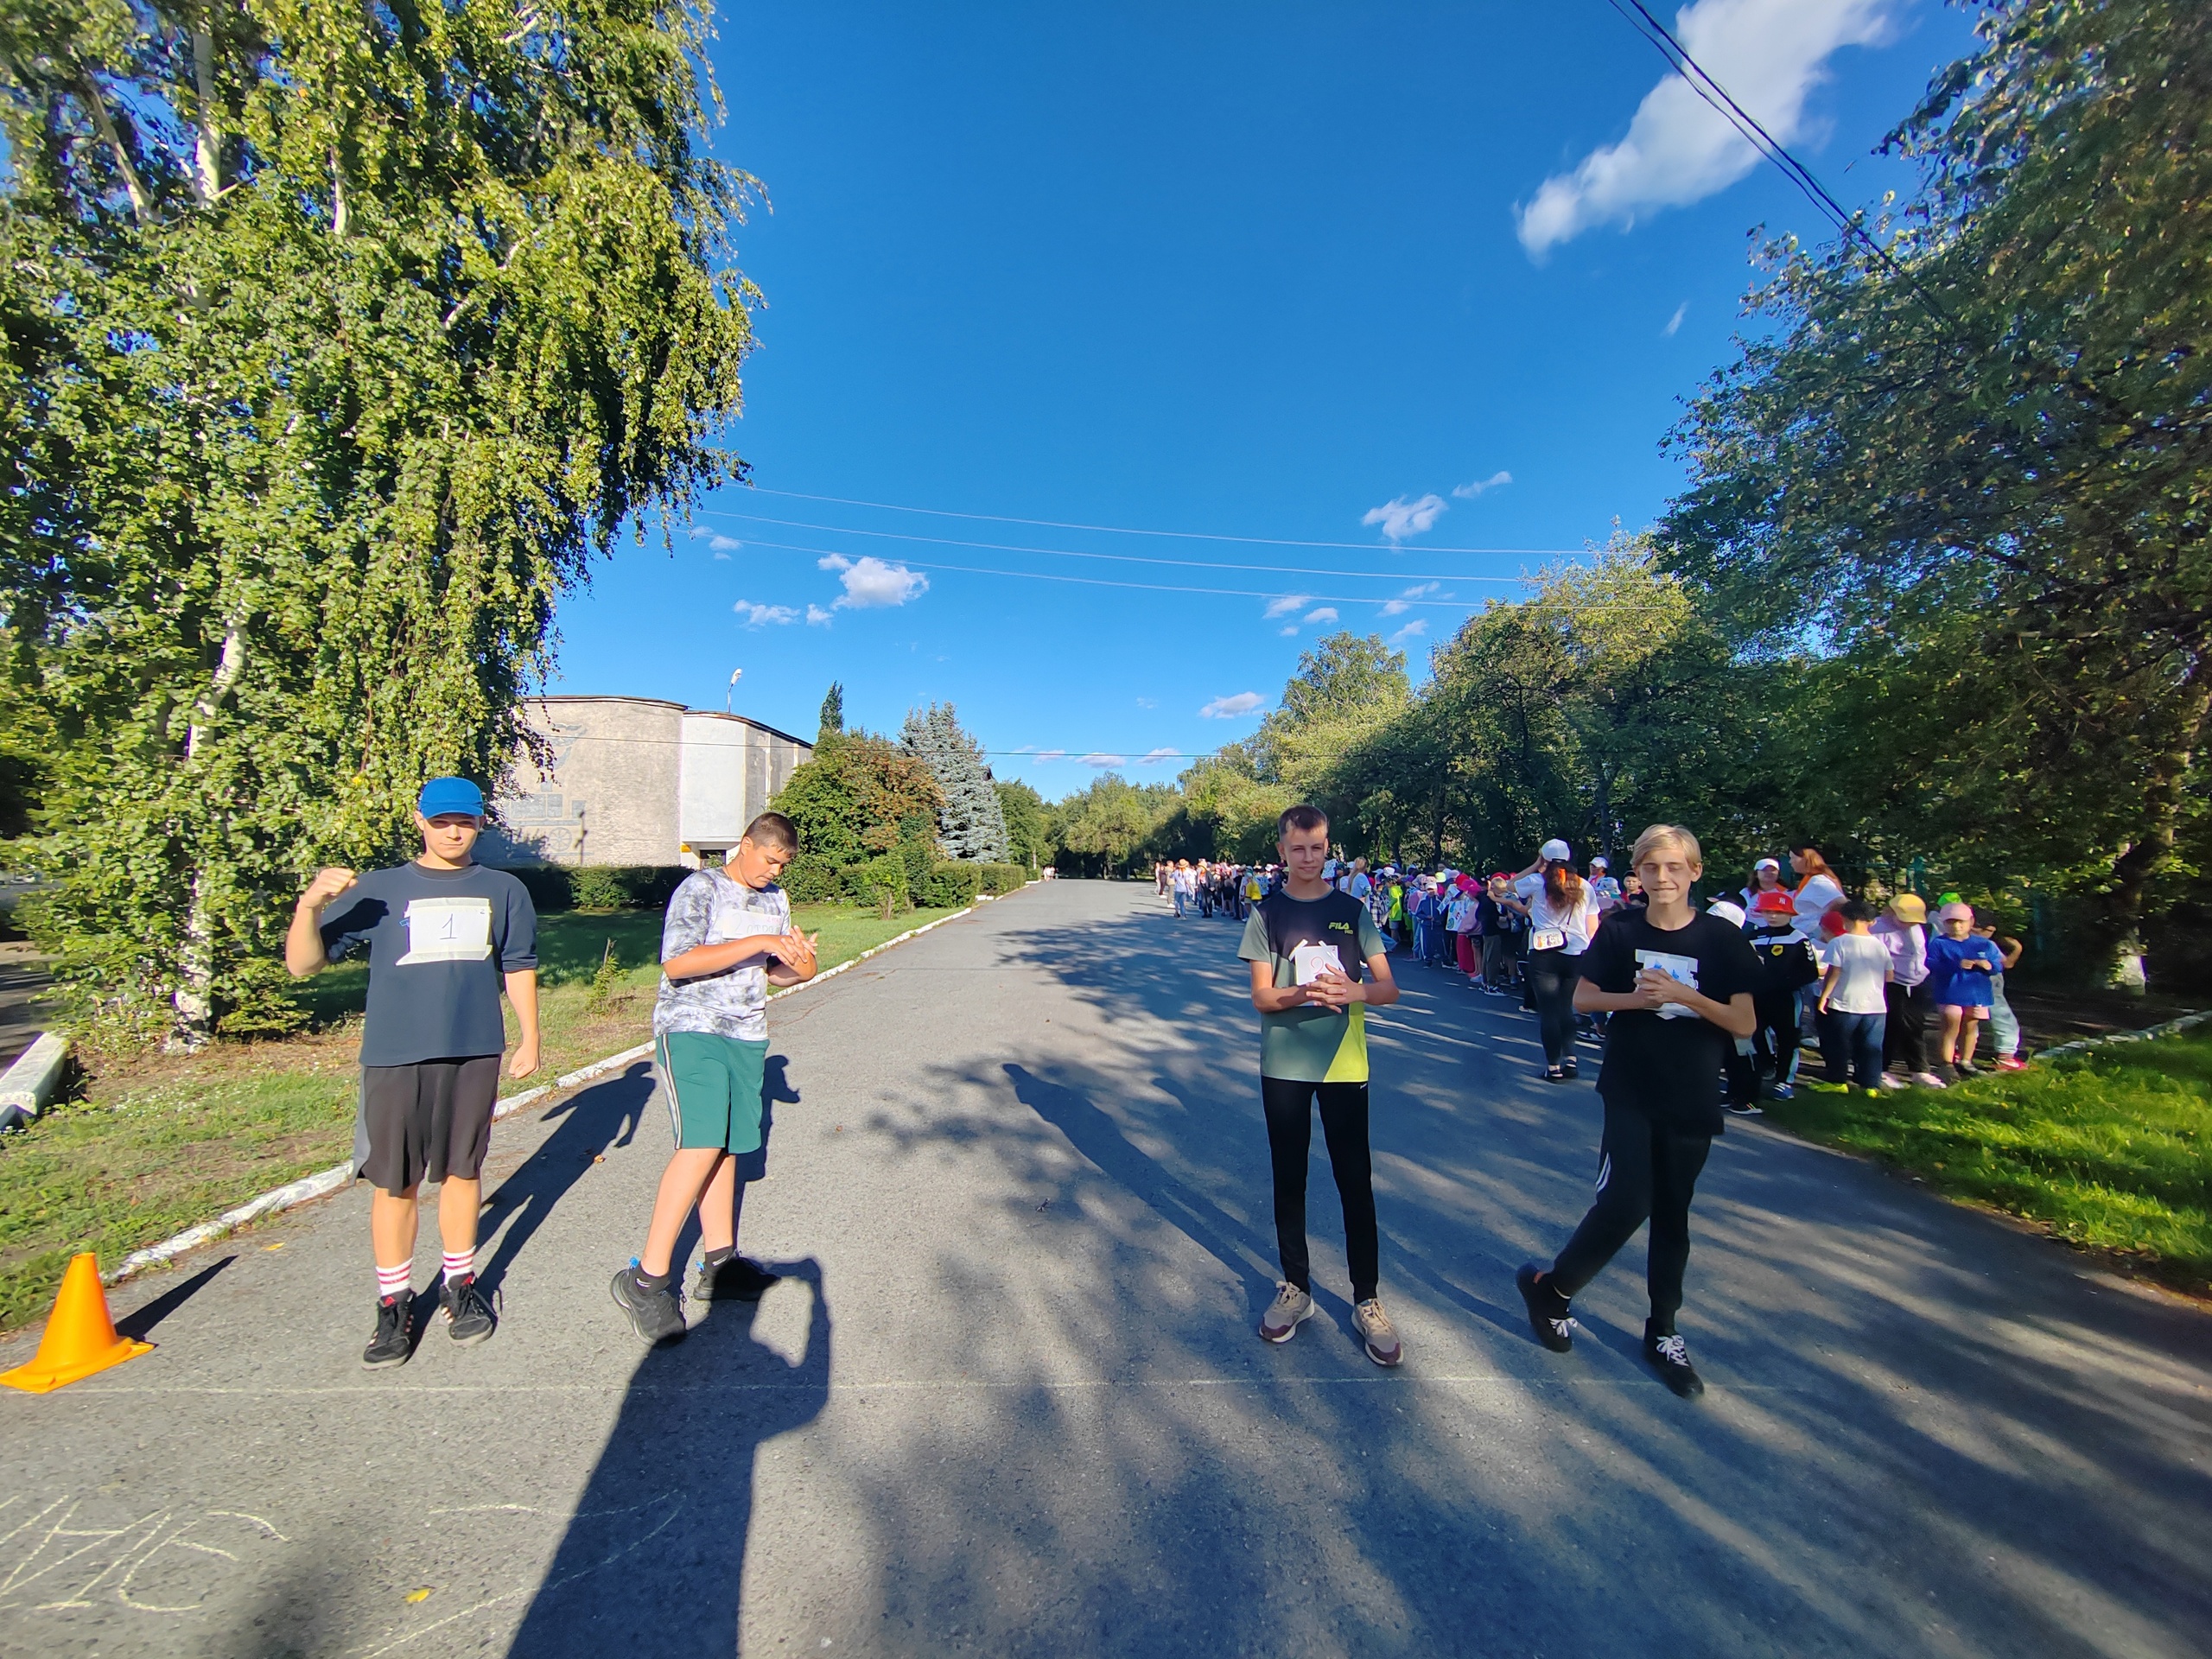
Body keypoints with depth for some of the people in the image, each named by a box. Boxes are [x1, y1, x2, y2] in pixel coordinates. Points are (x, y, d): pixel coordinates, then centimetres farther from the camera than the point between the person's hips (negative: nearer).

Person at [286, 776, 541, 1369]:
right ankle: (394, 1304, 22)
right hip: (395, 1057, -1)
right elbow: (303, 964, -2)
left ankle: (460, 1286, 27)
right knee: (394, 1182, 6)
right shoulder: (378, 889, 1)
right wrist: (310, 906, -20)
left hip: (476, 1053, 1)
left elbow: (518, 966, 13)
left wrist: (529, 1038, 10)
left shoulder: (504, 890, 7)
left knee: (462, 1171, 12)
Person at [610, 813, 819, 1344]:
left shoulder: (776, 901, 13)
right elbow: (676, 963, -19)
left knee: (726, 1149, 10)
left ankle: (719, 1266, 20)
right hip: (692, 1030, -6)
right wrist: (758, 943, -23)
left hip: (747, 1038, 6)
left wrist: (799, 964, -4)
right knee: (701, 1145, -15)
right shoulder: (701, 888, -8)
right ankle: (646, 1280, -4)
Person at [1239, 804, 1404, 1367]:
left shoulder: (1352, 910, 2)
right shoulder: (1267, 915, -1)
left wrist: (1354, 990, -21)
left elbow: (1388, 988, 1)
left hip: (1344, 1063, 0)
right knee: (1289, 1178, 12)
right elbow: (1262, 997, -5)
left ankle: (1367, 1301, 21)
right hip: (1283, 1064, 0)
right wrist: (1305, 992, -25)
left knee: (1355, 1181, 5)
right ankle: (1296, 1288, 29)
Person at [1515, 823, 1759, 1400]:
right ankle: (1551, 1286, 11)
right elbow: (1582, 998, 1)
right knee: (1626, 1202, -12)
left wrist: (1683, 995, -21)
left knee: (1672, 1215, 13)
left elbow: (1744, 1024, -6)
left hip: (1692, 1101, 2)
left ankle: (1662, 1332, 31)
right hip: (1630, 1092, -1)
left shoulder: (1722, 939, -3)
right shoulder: (1619, 930, -3)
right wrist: (1634, 998, -16)